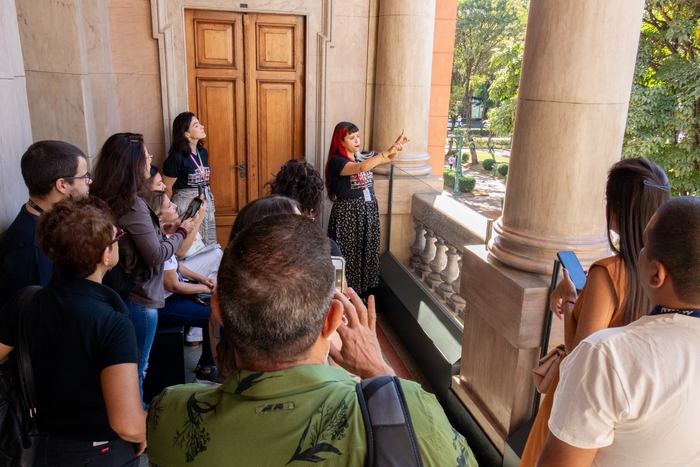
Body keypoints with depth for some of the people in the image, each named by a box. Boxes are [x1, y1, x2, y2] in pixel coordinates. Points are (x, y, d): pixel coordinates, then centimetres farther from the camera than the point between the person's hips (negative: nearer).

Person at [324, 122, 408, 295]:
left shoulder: (363, 156, 6)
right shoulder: (336, 161, -15)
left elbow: (388, 158, 9)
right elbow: (361, 168, -31)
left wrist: (397, 145, -12)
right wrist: (387, 151, -36)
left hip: (368, 210, 7)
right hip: (347, 213, -7)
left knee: (367, 252, 15)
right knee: (348, 256, 2)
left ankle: (364, 291, 30)